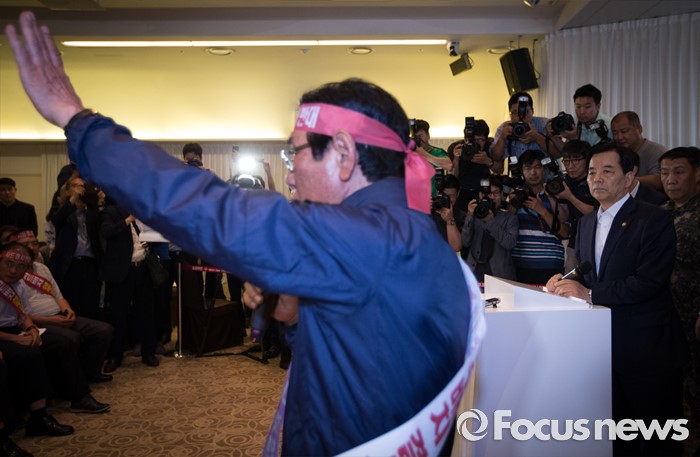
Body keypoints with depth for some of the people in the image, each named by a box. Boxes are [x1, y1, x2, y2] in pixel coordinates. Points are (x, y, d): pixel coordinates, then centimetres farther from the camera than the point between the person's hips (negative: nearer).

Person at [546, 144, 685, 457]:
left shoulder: (655, 220, -12)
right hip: (604, 343, 6)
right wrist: (564, 280, -7)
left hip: (645, 347, -6)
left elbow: (649, 282, -22)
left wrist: (589, 293, -23)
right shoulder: (586, 222, 10)